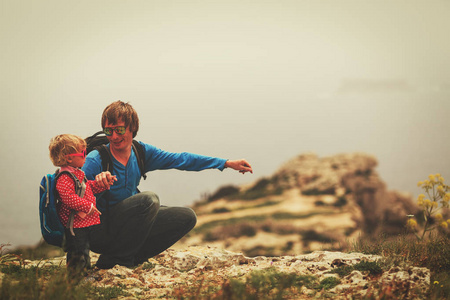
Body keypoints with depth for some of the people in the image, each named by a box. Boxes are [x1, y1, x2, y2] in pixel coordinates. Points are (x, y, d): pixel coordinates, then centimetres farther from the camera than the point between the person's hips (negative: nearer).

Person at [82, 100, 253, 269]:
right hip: (99, 233, -7)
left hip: (128, 226, 7)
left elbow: (180, 159, 7)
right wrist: (97, 186, -45)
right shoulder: (96, 160, -18)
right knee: (148, 199, -29)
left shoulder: (142, 152, 0)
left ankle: (134, 258, -3)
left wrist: (227, 163, 7)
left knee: (187, 217, 2)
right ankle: (111, 260, -19)